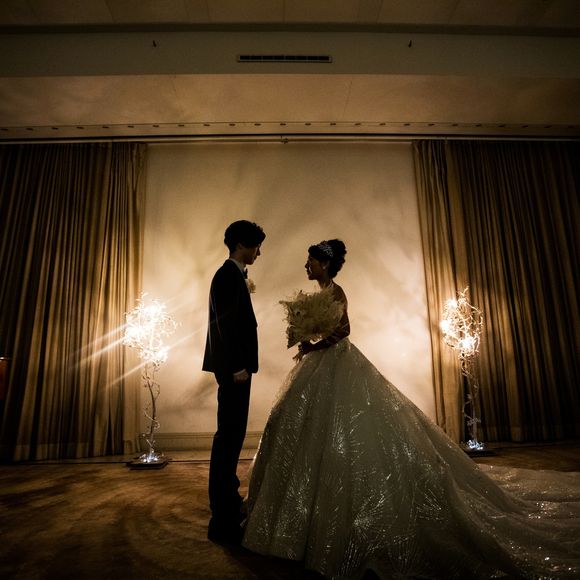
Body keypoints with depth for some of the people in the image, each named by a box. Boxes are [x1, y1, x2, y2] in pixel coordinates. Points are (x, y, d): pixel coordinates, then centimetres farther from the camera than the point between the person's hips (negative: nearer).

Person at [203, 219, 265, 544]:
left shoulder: (233, 275, 16)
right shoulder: (229, 276, -14)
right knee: (230, 435, -4)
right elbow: (226, 324, -21)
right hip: (233, 367, -11)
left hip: (235, 366, 11)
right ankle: (223, 520, 7)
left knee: (232, 434, 19)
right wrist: (238, 367, -20)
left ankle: (227, 498, 35)